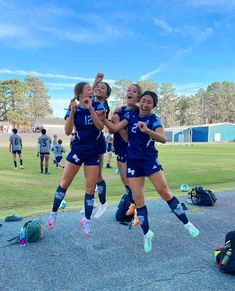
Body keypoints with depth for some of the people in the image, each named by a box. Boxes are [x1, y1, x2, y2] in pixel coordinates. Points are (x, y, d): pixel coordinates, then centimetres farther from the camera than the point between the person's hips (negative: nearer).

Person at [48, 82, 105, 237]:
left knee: (90, 188, 3)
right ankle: (53, 213, 26)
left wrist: (90, 109, -23)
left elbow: (101, 126, -15)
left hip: (93, 153, 0)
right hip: (77, 150, 0)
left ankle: (87, 221, 18)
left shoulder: (98, 106, -2)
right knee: (64, 183, 6)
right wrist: (73, 112, -20)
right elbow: (68, 131, -10)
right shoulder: (74, 109, -2)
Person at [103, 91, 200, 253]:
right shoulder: (131, 116, 5)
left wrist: (146, 130, -36)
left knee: (165, 192, -9)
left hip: (150, 160, -2)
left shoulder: (154, 120, -5)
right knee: (138, 199, 2)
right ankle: (147, 234, 18)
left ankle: (187, 223, 8)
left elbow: (163, 139, -22)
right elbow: (115, 128, 1)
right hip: (133, 162, 2)